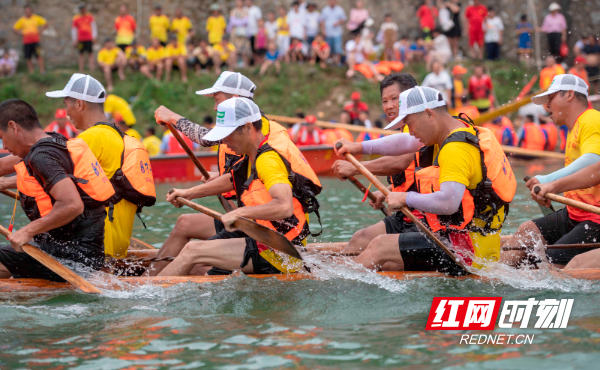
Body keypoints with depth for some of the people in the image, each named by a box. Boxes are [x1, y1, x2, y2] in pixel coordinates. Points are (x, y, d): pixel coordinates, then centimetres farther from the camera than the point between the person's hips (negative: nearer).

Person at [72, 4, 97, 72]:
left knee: (90, 53, -4)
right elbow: (73, 30, 8)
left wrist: (94, 37, -5)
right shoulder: (76, 18, 5)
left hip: (89, 38, -1)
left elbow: (93, 27, 4)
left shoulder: (90, 17, 6)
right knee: (81, 54, 4)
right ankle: (81, 69, 5)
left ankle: (92, 69, -8)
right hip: (80, 39, 1)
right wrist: (75, 40, 5)